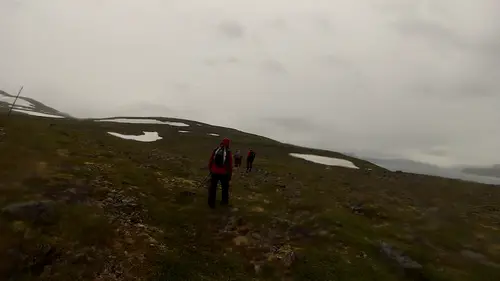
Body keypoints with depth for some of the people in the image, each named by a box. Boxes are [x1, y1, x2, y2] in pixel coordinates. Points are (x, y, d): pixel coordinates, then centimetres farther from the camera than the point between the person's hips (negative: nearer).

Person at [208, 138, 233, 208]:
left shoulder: (215, 151, -3)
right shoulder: (228, 153, -11)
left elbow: (210, 161, 3)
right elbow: (230, 165, -8)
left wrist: (210, 169, 16)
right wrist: (230, 174, 3)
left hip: (214, 172, 2)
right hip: (224, 173, -1)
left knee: (213, 187, 11)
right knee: (225, 187, 19)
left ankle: (211, 203, 13)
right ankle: (225, 201, 30)